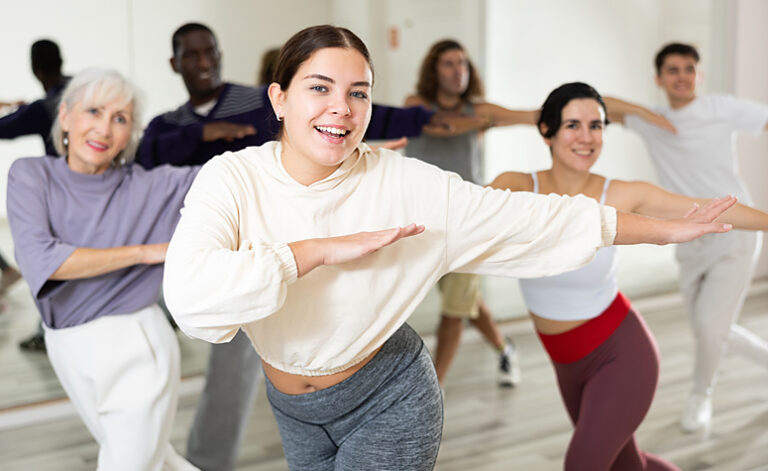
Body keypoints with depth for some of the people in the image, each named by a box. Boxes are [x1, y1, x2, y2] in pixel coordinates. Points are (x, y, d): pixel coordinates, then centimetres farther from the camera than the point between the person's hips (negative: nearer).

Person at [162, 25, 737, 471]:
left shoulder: (405, 185, -21)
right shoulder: (233, 178, -20)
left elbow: (537, 217, -14)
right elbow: (190, 295, -36)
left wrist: (666, 228, -9)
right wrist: (323, 250, -35)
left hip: (388, 402, -2)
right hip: (290, 407, 3)